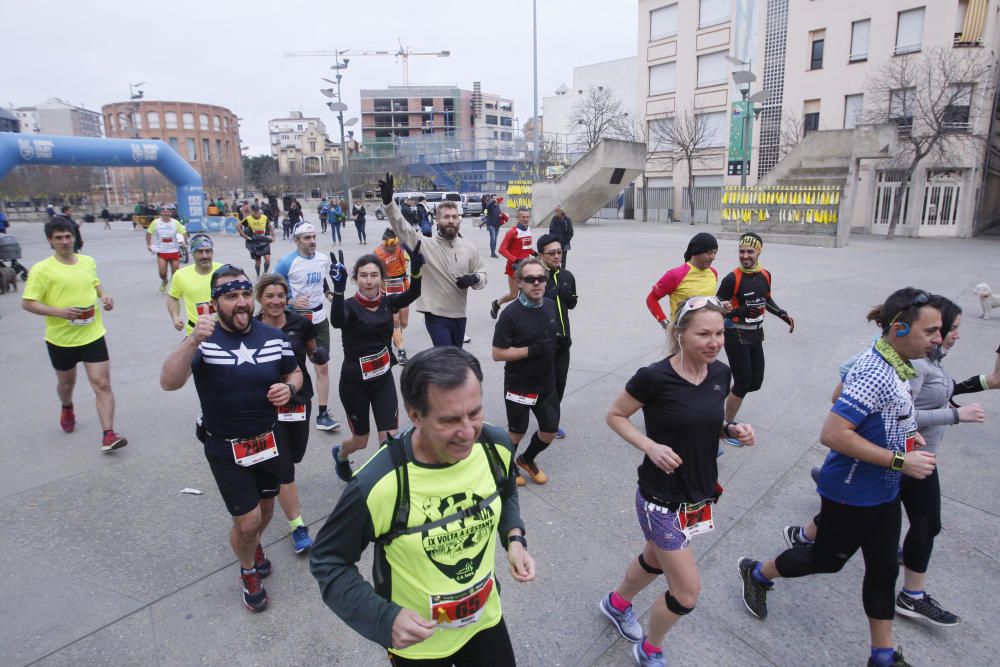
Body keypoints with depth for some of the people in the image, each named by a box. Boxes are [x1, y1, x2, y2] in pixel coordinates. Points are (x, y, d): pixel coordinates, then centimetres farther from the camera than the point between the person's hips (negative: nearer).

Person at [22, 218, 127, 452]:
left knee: (102, 384, -7)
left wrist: (104, 296, 1)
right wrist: (60, 312, -26)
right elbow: (27, 303, -12)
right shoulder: (42, 269, -13)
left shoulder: (89, 262, 1)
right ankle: (67, 409, 55)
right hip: (61, 339, -2)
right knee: (66, 383, 20)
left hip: (93, 336, 2)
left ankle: (108, 435, -7)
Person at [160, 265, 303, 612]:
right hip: (225, 449, -3)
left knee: (266, 507, 22)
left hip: (269, 440, 4)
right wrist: (192, 342, -46)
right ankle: (248, 572, 35)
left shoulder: (273, 336, -7)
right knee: (247, 521, 1)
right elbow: (168, 383, -31)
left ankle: (255, 544, 57)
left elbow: (295, 373, 7)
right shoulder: (203, 340, -17)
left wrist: (289, 388, -16)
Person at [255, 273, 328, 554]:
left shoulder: (300, 323, -7)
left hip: (299, 399, 3)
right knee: (283, 465, -2)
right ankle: (297, 526, 11)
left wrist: (321, 354, -14)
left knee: (295, 455, 18)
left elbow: (313, 351, 8)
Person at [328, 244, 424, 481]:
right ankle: (340, 455, 50)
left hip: (383, 380, 3)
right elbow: (336, 322, -39)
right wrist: (338, 288, -56)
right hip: (354, 382, -3)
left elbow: (412, 294, -24)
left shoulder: (387, 302, -3)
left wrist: (416, 270, -44)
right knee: (361, 440, 14)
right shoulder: (350, 306, -15)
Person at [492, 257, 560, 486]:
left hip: (546, 383, 6)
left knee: (550, 430, 15)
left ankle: (527, 460, 43)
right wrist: (532, 350, -26)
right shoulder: (511, 314, -21)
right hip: (519, 386, -6)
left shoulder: (551, 306, -2)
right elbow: (497, 354, -21)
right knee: (517, 431, 12)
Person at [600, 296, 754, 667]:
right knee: (687, 594, 2)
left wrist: (731, 429, -8)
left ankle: (616, 603, 57)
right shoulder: (655, 377, -24)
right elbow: (615, 416, -11)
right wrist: (651, 446, -24)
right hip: (662, 500, -7)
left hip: (701, 493, 7)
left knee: (655, 561, 27)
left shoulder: (720, 373, -5)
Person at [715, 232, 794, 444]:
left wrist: (782, 313, 6)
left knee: (755, 382, 12)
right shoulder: (732, 278, -19)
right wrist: (741, 312, -30)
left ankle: (726, 394, 37)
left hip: (756, 335, 7)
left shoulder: (765, 275, 2)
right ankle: (728, 426, 14)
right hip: (736, 337, -7)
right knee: (743, 382, -3)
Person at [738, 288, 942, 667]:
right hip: (852, 493, -9)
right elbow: (832, 434, -34)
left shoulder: (895, 365, 0)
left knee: (884, 570, 18)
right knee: (827, 559, 13)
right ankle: (756, 574, 37)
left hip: (883, 491, 9)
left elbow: (843, 395, 16)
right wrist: (899, 461, -28)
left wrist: (903, 432, 8)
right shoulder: (875, 374, -29)